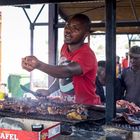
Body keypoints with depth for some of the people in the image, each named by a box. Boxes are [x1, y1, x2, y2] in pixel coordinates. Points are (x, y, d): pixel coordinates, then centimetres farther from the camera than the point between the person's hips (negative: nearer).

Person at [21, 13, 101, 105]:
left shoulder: (86, 55, -19)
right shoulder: (65, 48, 4)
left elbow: (67, 72, -38)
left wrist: (39, 65, -50)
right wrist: (48, 92, 4)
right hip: (66, 105, 5)